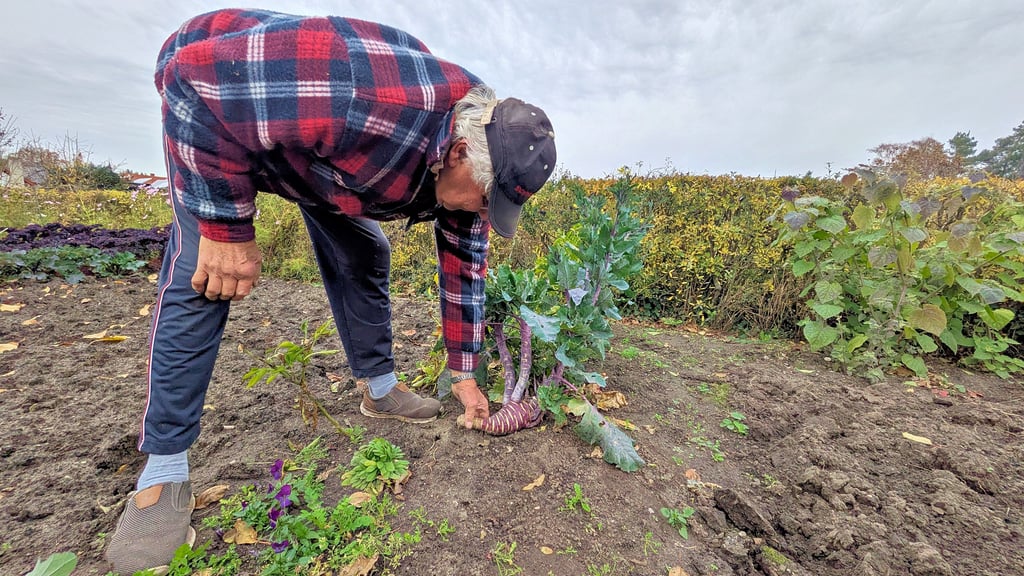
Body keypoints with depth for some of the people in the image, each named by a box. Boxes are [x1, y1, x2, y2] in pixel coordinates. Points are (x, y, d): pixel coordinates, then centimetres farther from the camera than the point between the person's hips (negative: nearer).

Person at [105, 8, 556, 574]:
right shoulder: (378, 99, -43)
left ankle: (380, 388, 12)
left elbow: (464, 268, -9)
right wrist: (227, 227, -31)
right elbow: (197, 73, -31)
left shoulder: (471, 152, -17)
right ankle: (163, 468, -7)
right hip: (212, 97, -5)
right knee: (204, 272, -20)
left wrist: (464, 375, -5)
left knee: (365, 256, -3)